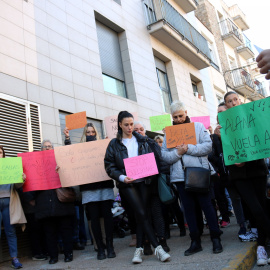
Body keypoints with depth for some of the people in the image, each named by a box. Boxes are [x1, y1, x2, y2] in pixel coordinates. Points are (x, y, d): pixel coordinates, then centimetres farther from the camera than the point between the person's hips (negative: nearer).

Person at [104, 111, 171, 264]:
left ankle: (139, 249, 14)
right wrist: (121, 177, -14)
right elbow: (109, 166, 2)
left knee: (141, 214, 2)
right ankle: (157, 248, -7)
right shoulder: (114, 144, 5)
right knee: (142, 214, -12)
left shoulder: (141, 141, 12)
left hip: (143, 181, 3)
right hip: (127, 184, -2)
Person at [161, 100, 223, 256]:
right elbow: (164, 156, 3)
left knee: (207, 205, 2)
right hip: (180, 176, 3)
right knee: (189, 208, 8)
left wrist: (188, 149, -16)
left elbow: (208, 146, -7)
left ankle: (216, 239, 14)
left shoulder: (198, 126, 5)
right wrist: (178, 152, -15)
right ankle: (196, 242, 18)